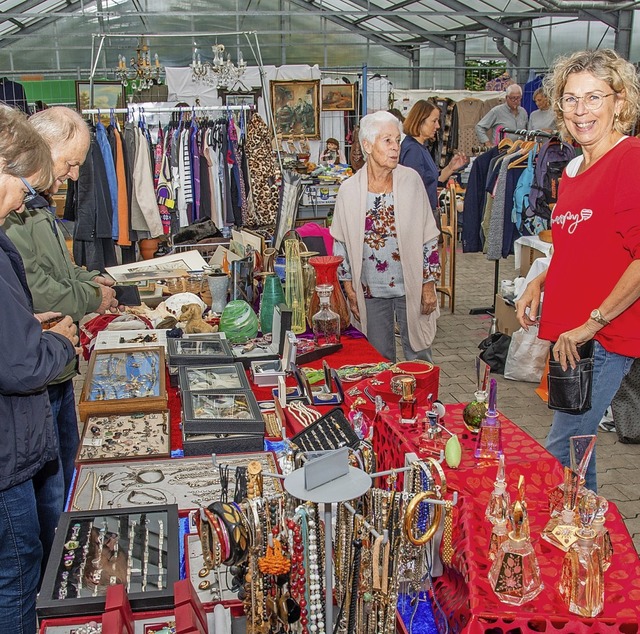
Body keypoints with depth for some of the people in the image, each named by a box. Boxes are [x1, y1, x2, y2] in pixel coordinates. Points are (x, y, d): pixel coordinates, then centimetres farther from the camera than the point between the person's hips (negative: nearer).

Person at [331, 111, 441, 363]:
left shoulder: (411, 180, -5)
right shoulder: (349, 190, -3)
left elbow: (428, 237, -2)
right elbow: (341, 245, 4)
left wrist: (428, 285, -2)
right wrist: (350, 291, 3)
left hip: (410, 286, -1)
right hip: (370, 290, 1)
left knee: (419, 356, 9)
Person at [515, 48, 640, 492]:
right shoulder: (574, 170, 13)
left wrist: (591, 323, -18)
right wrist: (539, 283, 9)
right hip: (569, 334, 9)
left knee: (562, 450, -5)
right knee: (575, 444, 18)